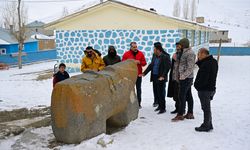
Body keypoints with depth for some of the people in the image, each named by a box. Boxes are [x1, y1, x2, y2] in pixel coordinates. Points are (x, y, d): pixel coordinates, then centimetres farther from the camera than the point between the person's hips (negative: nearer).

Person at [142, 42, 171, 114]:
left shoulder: (165, 57, -13)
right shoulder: (154, 56, 10)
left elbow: (167, 67, -16)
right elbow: (151, 65, 17)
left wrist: (163, 76, -26)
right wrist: (144, 73, 14)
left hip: (161, 78, -8)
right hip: (154, 77, 8)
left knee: (161, 93, -3)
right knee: (156, 92, 14)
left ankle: (163, 108, 9)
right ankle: (160, 105, 29)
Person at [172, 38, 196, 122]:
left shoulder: (190, 53, -15)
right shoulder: (185, 52, 15)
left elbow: (190, 67, -21)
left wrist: (183, 76, -25)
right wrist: (180, 75, 15)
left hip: (186, 78, -10)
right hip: (185, 78, 10)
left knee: (182, 96, -7)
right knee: (188, 96, 13)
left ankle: (180, 115, -1)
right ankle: (190, 114, 20)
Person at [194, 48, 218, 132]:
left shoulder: (206, 64, -23)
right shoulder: (213, 61, 9)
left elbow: (203, 78, -24)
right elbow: (201, 67, 16)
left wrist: (197, 85, -9)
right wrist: (199, 61, 3)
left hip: (205, 90, -10)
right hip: (211, 88, 10)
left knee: (206, 108, 0)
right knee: (207, 107, 18)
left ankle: (206, 126, 11)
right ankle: (209, 125, 28)